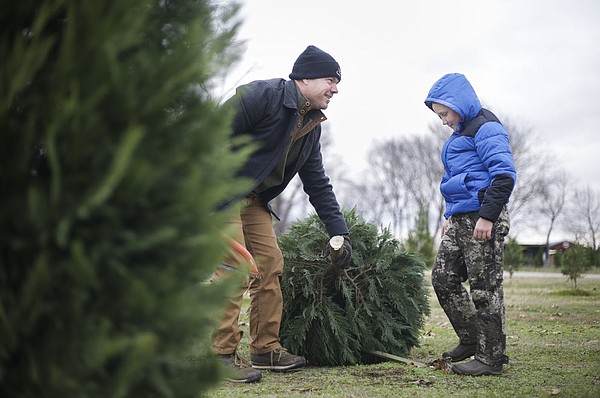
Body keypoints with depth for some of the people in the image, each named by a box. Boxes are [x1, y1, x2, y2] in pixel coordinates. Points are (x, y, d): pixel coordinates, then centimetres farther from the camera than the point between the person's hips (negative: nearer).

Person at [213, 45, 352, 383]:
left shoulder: (311, 125, 7)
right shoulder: (262, 95, -20)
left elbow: (318, 184, 11)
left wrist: (339, 232, 5)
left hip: (254, 199, 9)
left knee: (271, 265, 6)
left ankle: (267, 349, 16)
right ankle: (225, 355, -6)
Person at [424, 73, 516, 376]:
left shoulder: (486, 128, -9)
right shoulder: (461, 133, 22)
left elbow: (504, 174, -19)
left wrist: (488, 215, -23)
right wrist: (451, 216, 25)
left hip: (483, 218, -10)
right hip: (461, 220, 10)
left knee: (485, 287, -6)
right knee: (443, 277, 8)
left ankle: (491, 358, 1)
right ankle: (471, 340, 20)